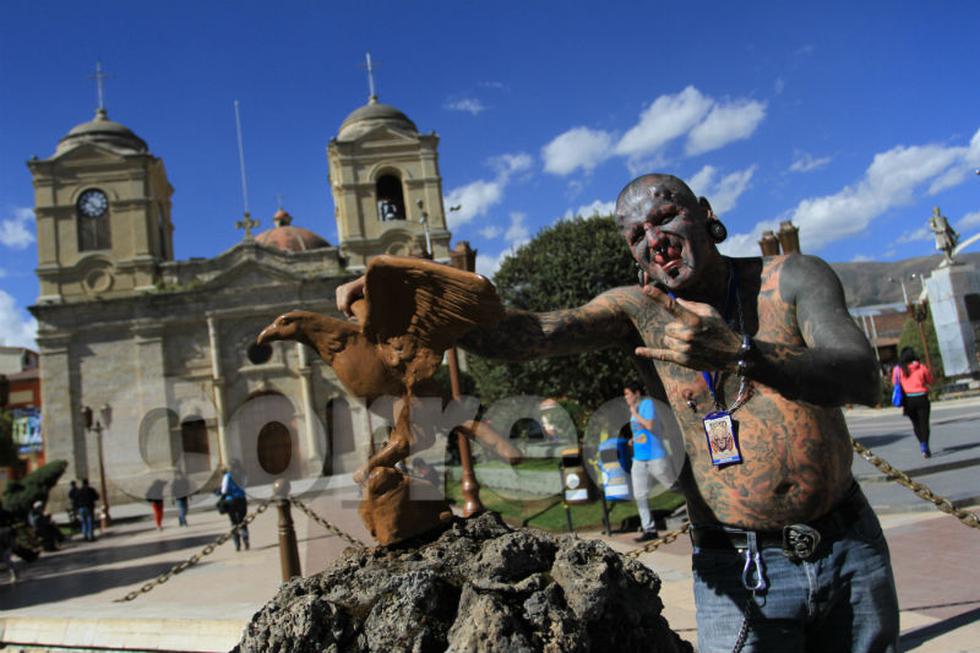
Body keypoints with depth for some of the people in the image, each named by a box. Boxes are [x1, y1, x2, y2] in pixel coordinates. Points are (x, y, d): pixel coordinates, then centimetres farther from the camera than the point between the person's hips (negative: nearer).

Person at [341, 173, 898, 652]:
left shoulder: (794, 278, -5)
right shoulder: (638, 309, -5)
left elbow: (864, 379, -20)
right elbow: (526, 335, -20)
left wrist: (739, 352, -37)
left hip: (852, 546, 2)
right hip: (743, 569, -1)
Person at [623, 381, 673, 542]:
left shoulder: (647, 403, -9)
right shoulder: (634, 409, 14)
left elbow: (650, 425, -22)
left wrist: (635, 414, -12)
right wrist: (634, 439, 9)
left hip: (655, 456, -8)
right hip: (639, 459, 8)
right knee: (640, 496, 3)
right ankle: (649, 529, 7)